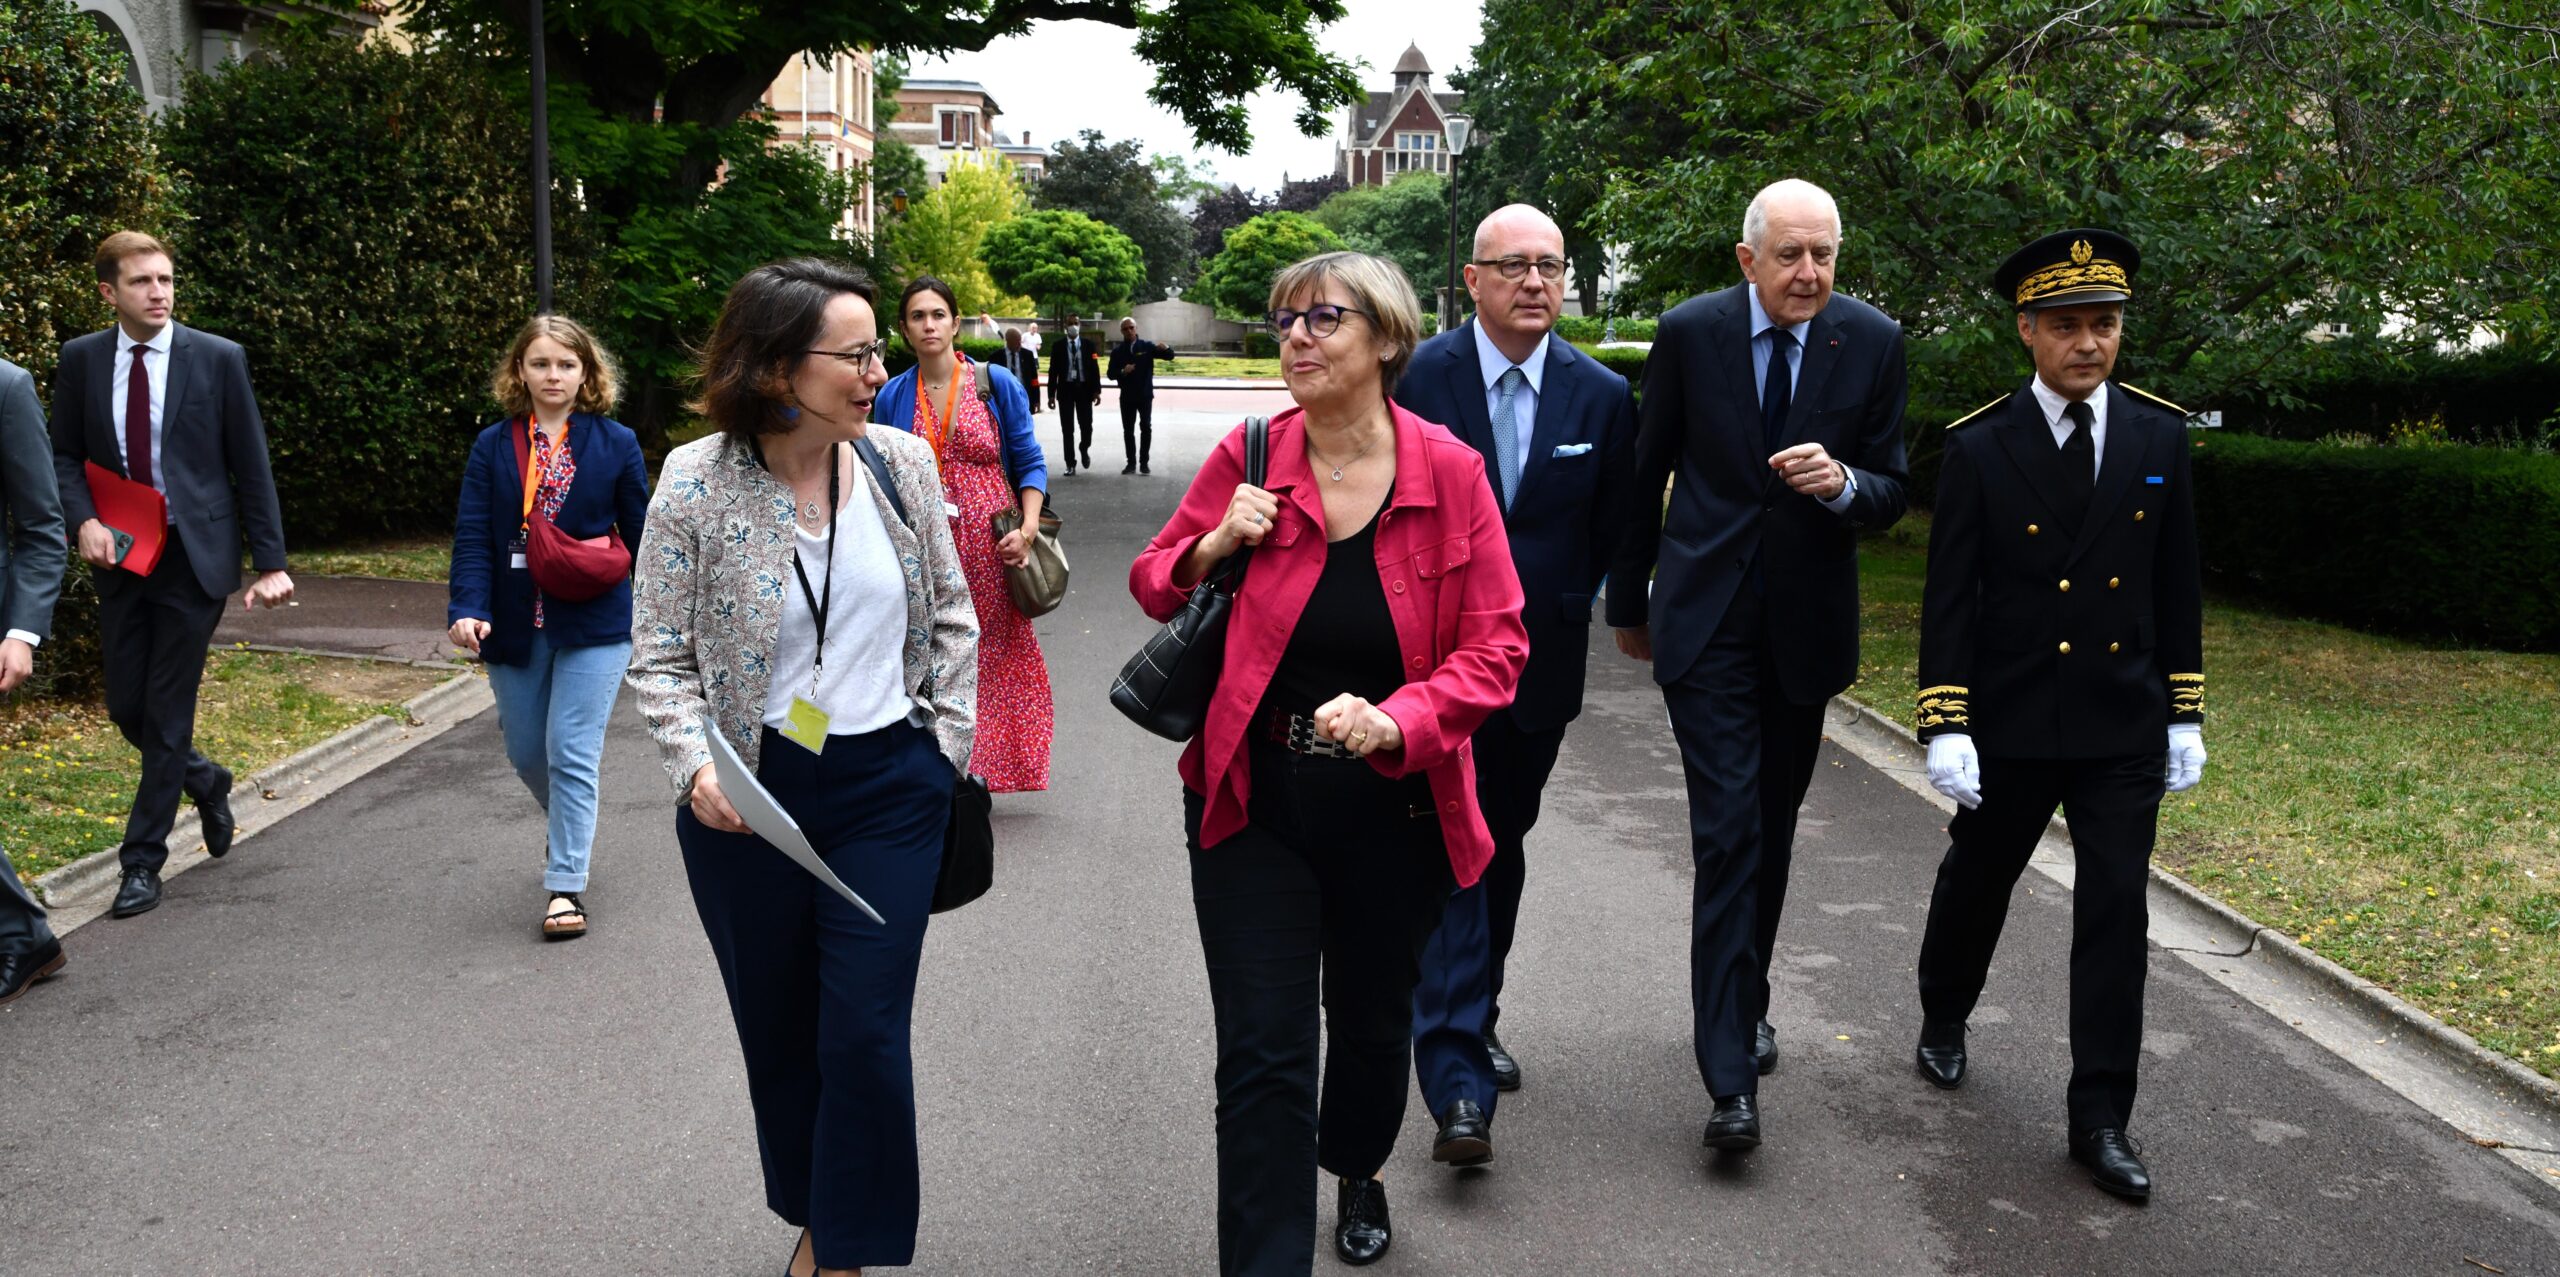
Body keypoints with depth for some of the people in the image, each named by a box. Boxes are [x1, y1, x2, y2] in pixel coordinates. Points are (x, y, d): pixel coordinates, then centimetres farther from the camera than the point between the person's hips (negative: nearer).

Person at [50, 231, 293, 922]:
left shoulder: (219, 359, -4)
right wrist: (84, 520, -10)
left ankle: (143, 860, 11)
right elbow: (65, 456, 10)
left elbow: (251, 468, -3)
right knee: (126, 708, 8)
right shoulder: (81, 360, 3)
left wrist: (271, 562, -6)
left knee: (168, 710, 0)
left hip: (194, 556, -3)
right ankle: (204, 780, 38)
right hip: (119, 555, 3)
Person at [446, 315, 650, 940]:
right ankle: (569, 826, 45)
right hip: (515, 626, 3)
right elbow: (473, 537, -4)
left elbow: (641, 536, 3)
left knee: (572, 754, -6)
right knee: (527, 753, 15)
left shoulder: (615, 444, -2)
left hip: (593, 627, -3)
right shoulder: (492, 447, 2)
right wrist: (468, 610, -18)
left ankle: (566, 884, 3)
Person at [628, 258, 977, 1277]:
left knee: (866, 1033, -1)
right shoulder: (695, 484, -10)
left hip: (889, 786, 1)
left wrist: (948, 745, 4)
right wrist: (695, 768, -19)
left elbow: (951, 616, 8)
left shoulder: (902, 464, -3)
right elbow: (660, 653, -4)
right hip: (749, 799, -1)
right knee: (777, 1031, 14)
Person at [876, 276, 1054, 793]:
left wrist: (1027, 528, -12)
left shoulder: (997, 384, 0)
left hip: (990, 548, -1)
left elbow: (1030, 464, 2)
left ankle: (982, 772, 15)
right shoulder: (893, 396, 6)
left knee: (996, 657, 2)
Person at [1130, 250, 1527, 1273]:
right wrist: (1213, 547, -15)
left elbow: (1496, 648, -9)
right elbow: (1152, 586, 7)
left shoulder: (1450, 472, -9)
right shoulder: (1247, 461, -6)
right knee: (1262, 1058, -3)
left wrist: (1396, 718, -25)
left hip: (1393, 806, 1)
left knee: (1372, 1025, 22)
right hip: (1253, 799, 0)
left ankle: (1356, 1170, 53)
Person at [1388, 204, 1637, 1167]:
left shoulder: (1601, 395, 1)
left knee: (1502, 846, 18)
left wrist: (1558, 611, 4)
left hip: (1541, 665, 4)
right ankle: (1458, 1084, -11)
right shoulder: (1418, 378, -8)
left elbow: (1610, 532, 10)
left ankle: (1471, 1023, 36)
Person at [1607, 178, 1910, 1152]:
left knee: (1772, 832, 16)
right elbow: (1644, 475, 5)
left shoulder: (1872, 342, -3)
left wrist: (1842, 482, -22)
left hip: (1805, 624, 3)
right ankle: (1731, 1075, -8)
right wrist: (1628, 602, 12)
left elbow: (1891, 495, 1)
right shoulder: (1690, 333, -6)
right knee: (1727, 833, -10)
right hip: (1707, 622, -2)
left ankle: (1746, 1003, 38)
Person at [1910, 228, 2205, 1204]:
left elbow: (2178, 587, 6)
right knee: (1976, 884, 17)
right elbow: (1948, 599, -8)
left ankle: (2099, 1119, 8)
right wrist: (1945, 727, -13)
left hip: (2124, 727, 1)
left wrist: (2185, 714, 5)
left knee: (2115, 912, -1)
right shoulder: (1980, 447, -8)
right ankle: (1944, 1020, 45)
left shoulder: (2160, 436, 0)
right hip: (2009, 723, -1)